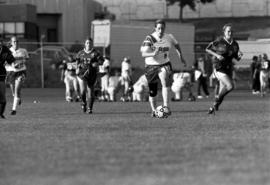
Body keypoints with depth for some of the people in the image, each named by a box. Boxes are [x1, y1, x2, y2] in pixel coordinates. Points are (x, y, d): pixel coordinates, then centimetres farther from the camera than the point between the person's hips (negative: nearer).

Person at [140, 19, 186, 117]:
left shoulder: (169, 37, -5)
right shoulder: (149, 38, -16)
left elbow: (176, 44, 19)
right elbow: (143, 53, -27)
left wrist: (180, 56, 18)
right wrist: (153, 54, -44)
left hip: (164, 64, 1)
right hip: (151, 66, -1)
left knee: (165, 80, -32)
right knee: (152, 92, 7)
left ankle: (166, 106, -38)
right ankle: (154, 111, 33)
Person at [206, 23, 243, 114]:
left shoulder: (235, 44, 4)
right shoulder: (219, 41, -12)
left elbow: (237, 58, 12)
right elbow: (207, 49, -2)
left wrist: (239, 55, -12)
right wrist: (217, 55, -16)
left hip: (228, 69, 6)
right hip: (219, 68, -6)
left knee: (222, 91, 6)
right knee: (230, 86, -22)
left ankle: (213, 108, 24)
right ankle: (217, 100, 2)